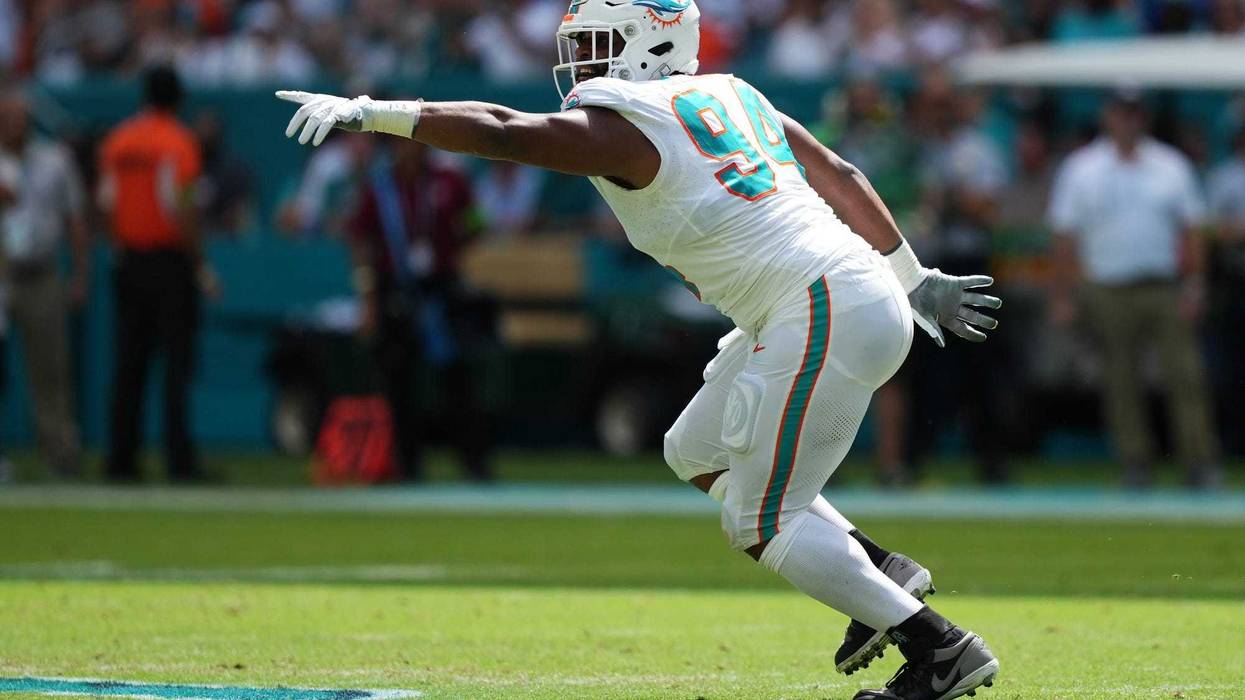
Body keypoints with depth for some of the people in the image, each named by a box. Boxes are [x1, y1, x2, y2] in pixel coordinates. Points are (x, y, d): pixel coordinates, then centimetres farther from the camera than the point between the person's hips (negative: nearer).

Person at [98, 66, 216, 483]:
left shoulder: (117, 140, 8)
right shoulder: (178, 140, -9)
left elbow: (107, 203, 7)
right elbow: (179, 207, -15)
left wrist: (121, 251, 17)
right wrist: (199, 264, -11)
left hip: (130, 261, 5)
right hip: (170, 258, -5)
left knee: (129, 366, 9)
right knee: (177, 362, -4)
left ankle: (121, 461, 7)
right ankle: (180, 461, -9)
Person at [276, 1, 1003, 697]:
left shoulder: (621, 128, -8)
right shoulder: (730, 98, 17)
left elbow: (498, 130, -16)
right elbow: (841, 177, 23)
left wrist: (369, 113, -13)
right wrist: (917, 280, 31)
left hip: (823, 315, -10)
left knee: (763, 523, -2)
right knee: (698, 453, 21)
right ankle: (877, 570, 18)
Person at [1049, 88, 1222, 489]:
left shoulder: (1172, 166, 10)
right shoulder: (1080, 170, 5)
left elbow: (1190, 230, 9)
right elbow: (1065, 237, 5)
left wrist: (1194, 284, -1)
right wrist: (1062, 296, -1)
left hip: (1167, 288, 0)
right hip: (1110, 290, 0)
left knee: (1186, 374, -7)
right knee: (1122, 383, 1)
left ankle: (1201, 466, -7)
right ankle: (1136, 467, 7)